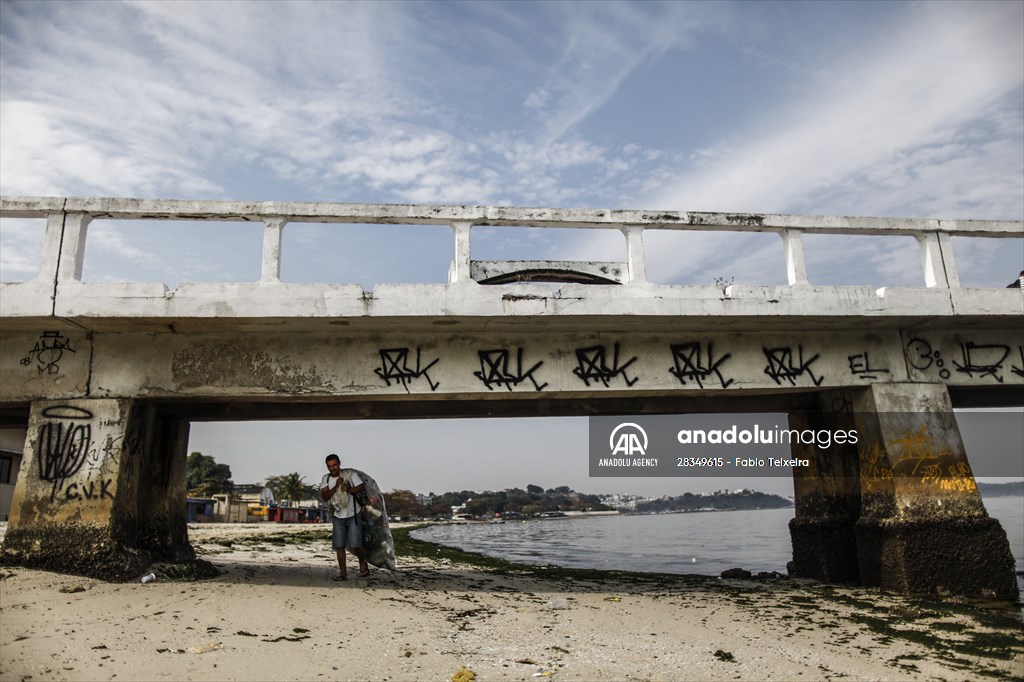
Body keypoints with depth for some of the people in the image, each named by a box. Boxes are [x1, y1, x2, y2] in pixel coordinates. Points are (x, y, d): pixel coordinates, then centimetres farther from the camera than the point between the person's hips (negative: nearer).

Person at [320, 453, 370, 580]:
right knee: (339, 546, -1)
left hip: (352, 516, -3)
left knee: (355, 545, -6)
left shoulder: (350, 474, -9)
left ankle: (363, 563, 21)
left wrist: (348, 490, -25)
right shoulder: (325, 478, 1)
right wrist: (336, 486, -22)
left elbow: (362, 487, -12)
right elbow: (324, 496, -10)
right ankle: (343, 573, 7)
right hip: (338, 517, 3)